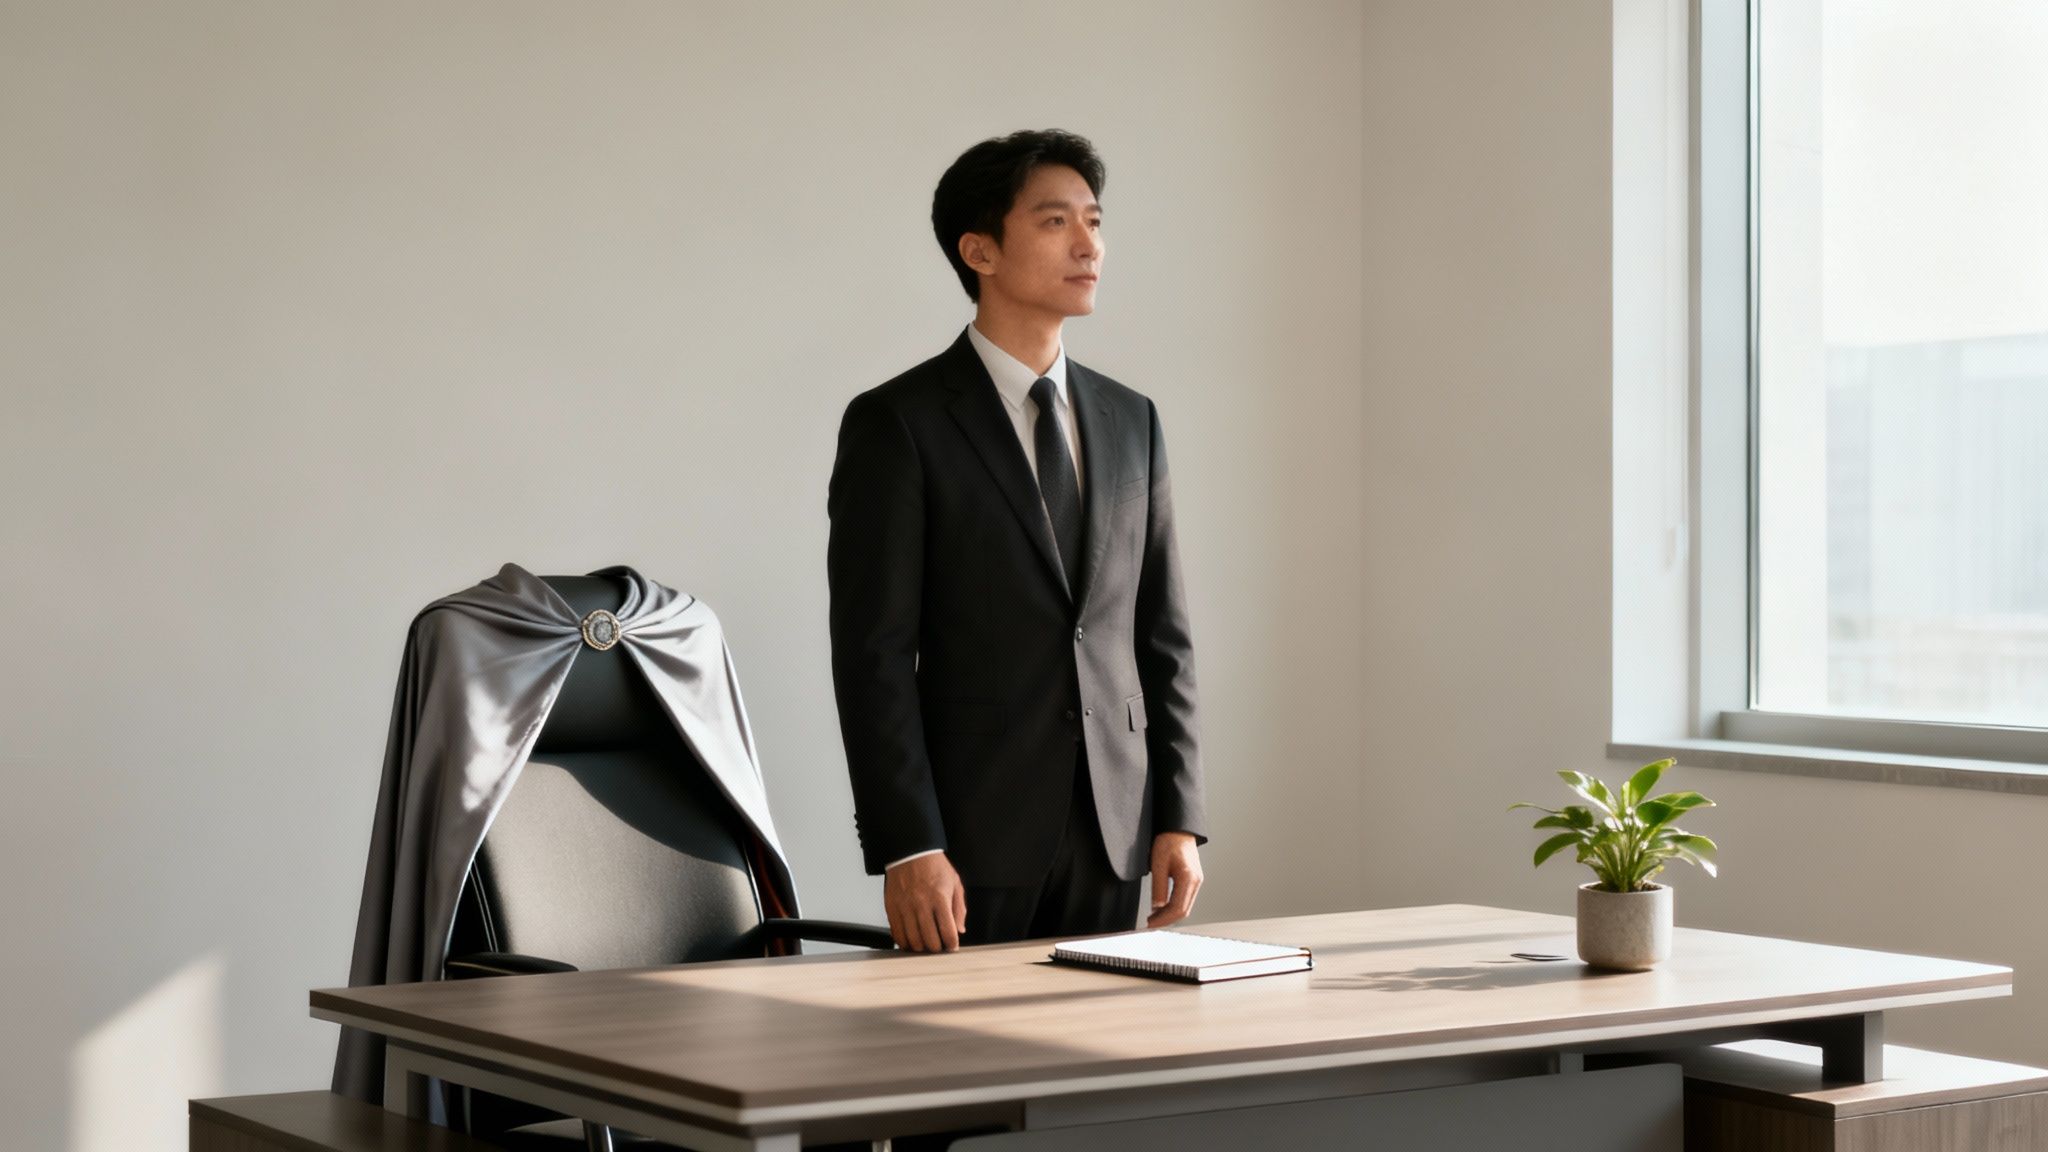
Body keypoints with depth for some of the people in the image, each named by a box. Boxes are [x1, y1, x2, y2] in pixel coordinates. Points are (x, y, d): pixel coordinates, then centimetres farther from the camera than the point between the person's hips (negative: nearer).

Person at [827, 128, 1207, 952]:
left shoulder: (1130, 421, 12)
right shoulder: (895, 423, -5)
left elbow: (1162, 631, 13)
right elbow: (873, 652, -10)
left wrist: (1180, 818, 5)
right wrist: (906, 847, -16)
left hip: (1113, 839, 5)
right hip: (970, 839, -5)